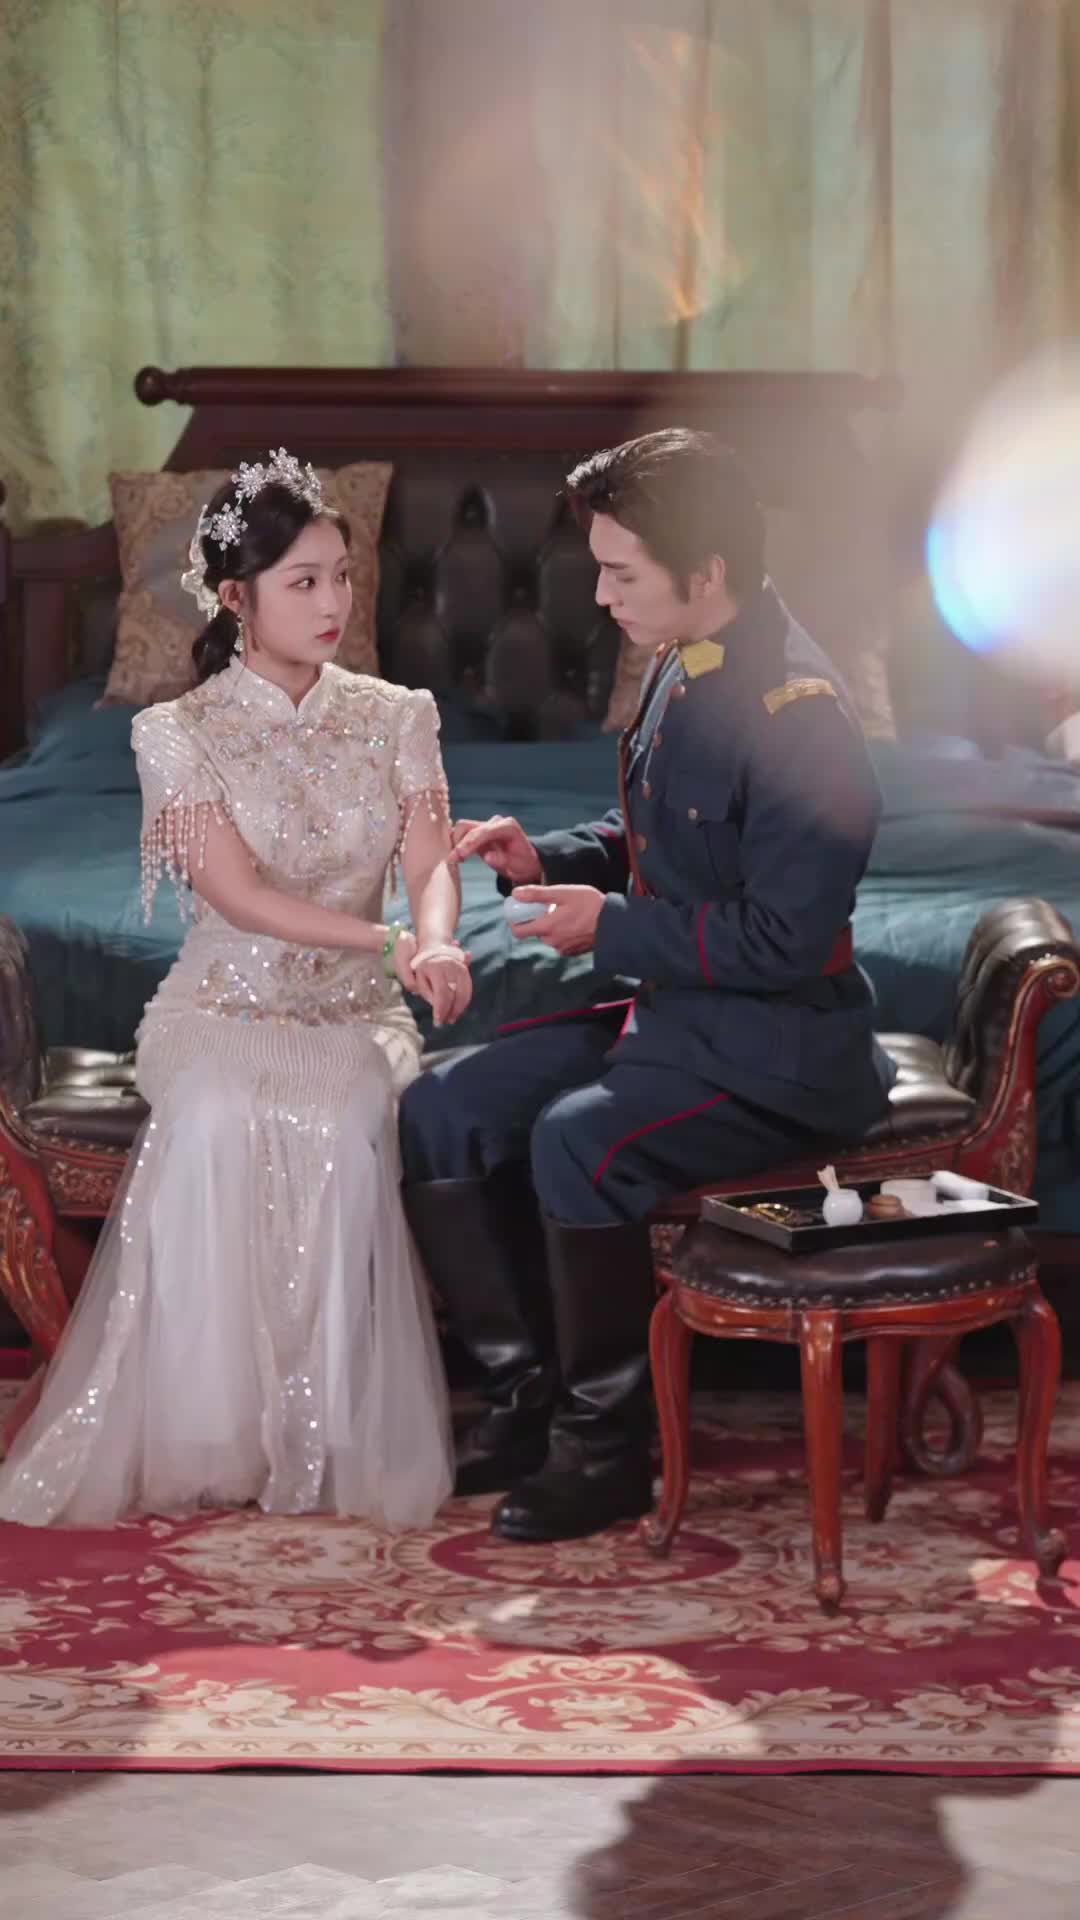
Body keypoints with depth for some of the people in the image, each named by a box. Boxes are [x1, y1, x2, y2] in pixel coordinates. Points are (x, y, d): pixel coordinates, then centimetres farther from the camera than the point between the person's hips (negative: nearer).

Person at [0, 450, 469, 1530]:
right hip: (228, 1008, -2)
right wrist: (392, 942, -24)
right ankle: (204, 1438, -23)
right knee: (217, 1122, -35)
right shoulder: (182, 735, -1)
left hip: (354, 1016, 2)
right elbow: (240, 895, -12)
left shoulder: (393, 720, 8)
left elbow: (432, 864, -4)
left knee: (338, 1123, -33)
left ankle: (330, 1443, -21)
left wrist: (436, 940, -29)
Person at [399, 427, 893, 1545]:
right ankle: (526, 1394, 10)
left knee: (579, 1142, -32)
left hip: (779, 1046, -10)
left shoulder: (796, 710, -23)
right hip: (672, 1013, 10)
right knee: (441, 1112, 2)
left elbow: (786, 939, -25)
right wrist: (547, 859, 4)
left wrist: (612, 929, -19)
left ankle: (608, 1448, -15)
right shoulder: (681, 668, 6)